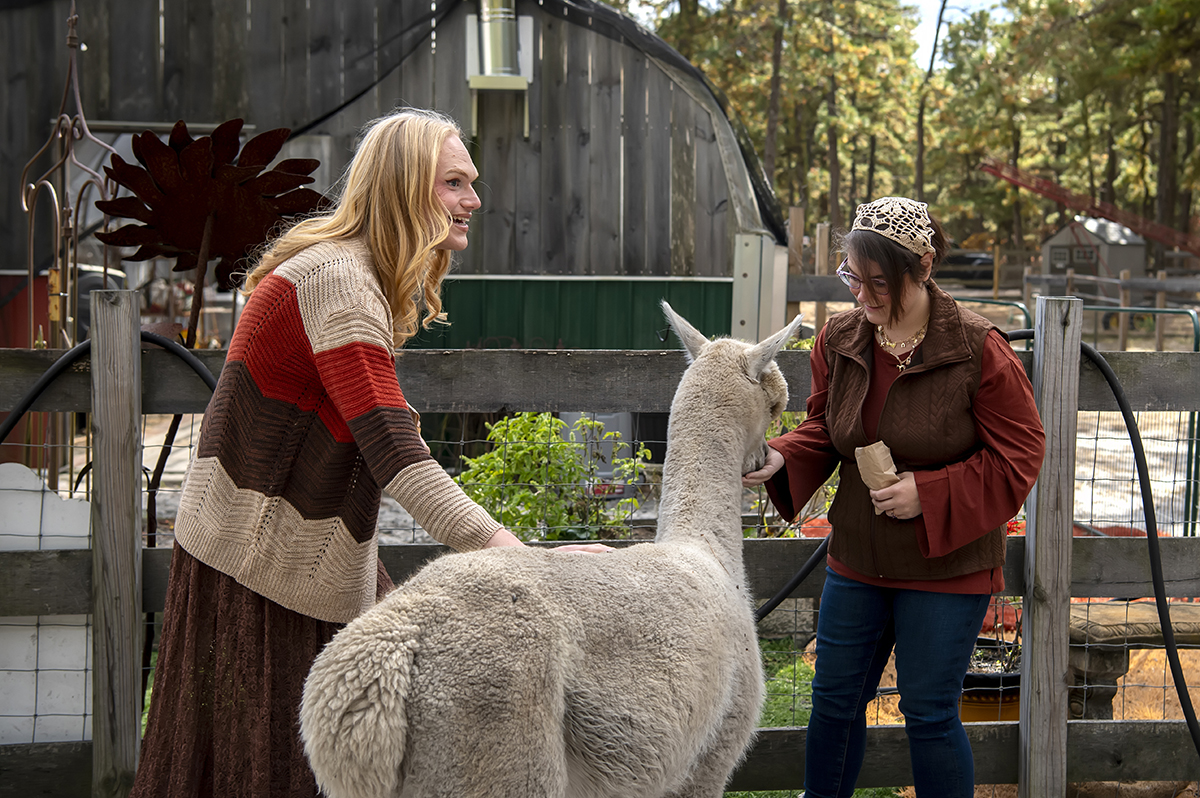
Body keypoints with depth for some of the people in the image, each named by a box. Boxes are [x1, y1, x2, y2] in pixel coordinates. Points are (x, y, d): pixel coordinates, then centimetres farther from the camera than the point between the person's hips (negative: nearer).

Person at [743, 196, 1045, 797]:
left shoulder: (978, 351, -16)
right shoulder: (839, 339, -2)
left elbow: (1017, 456, -11)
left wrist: (929, 494, -21)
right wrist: (781, 459, -11)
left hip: (944, 566, -5)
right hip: (856, 558, 5)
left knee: (929, 713, 3)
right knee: (834, 700, 13)